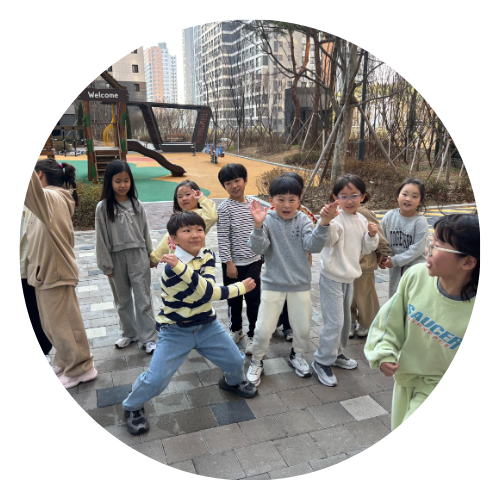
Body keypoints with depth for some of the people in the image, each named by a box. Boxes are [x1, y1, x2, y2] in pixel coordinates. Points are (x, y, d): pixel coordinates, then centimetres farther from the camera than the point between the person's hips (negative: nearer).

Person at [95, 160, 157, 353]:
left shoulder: (137, 205, 0)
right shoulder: (103, 207, -5)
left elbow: (145, 232, 7)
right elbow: (101, 238, -4)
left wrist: (150, 255, 10)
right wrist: (106, 264, -5)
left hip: (138, 257, 0)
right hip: (116, 258, 0)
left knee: (143, 299, 3)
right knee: (122, 299, 15)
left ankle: (148, 337, 12)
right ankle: (129, 333, 32)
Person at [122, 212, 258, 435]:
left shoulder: (208, 255, -6)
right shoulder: (173, 269, -25)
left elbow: (208, 284, -25)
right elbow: (207, 292, -27)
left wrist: (181, 267, -41)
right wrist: (240, 288, -20)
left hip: (207, 325, 6)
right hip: (176, 331, -5)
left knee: (235, 360, 11)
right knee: (156, 379, -7)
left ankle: (233, 381, 47)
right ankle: (132, 407, 24)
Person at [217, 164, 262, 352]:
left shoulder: (252, 203, 3)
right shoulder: (225, 208, -12)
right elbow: (223, 238, -13)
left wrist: (261, 254, 14)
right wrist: (229, 263, -14)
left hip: (253, 261, 3)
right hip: (234, 263, -3)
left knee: (254, 298, 6)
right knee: (234, 299, 14)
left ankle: (252, 335, 22)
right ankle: (236, 330, 36)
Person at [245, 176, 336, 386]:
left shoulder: (303, 220, -4)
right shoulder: (267, 220, -10)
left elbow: (313, 246, -14)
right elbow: (258, 248, -20)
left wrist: (323, 223, -27)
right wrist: (258, 225, -35)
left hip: (300, 283, 2)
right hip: (273, 283, -2)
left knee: (303, 327, 16)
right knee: (264, 329, 4)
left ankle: (297, 356, 44)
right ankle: (256, 361, 30)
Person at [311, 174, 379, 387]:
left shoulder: (362, 220, 5)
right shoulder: (337, 219, -20)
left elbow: (366, 248, 14)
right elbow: (328, 239, -40)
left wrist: (372, 235, -6)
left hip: (349, 277, 8)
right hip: (332, 278, -8)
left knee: (345, 320, 21)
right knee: (334, 322, -6)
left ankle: (336, 353, 40)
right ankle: (322, 361, 11)